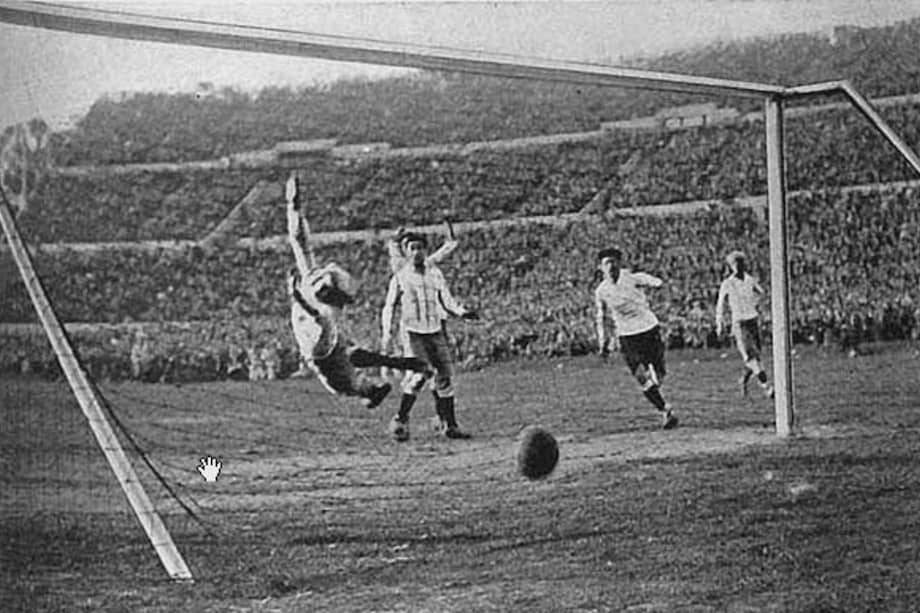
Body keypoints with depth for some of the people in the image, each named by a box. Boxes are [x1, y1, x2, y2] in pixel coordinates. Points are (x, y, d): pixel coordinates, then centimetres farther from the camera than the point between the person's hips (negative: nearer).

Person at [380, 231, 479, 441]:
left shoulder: (435, 273, 10)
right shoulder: (400, 277, 1)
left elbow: (446, 300, 14)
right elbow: (389, 306, 6)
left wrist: (462, 312, -4)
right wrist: (387, 332, -5)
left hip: (436, 331, 4)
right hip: (413, 331, -4)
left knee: (445, 377, 2)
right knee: (419, 374, -19)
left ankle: (450, 425, 9)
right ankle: (400, 420, -7)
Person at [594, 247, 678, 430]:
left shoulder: (632, 278, -7)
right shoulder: (601, 291, 1)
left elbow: (652, 281, -28)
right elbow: (601, 318, 14)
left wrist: (657, 284, -52)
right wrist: (603, 342, 7)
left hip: (649, 329, -1)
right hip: (627, 337, 1)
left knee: (658, 376, 0)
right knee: (643, 379, -9)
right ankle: (665, 411, 3)